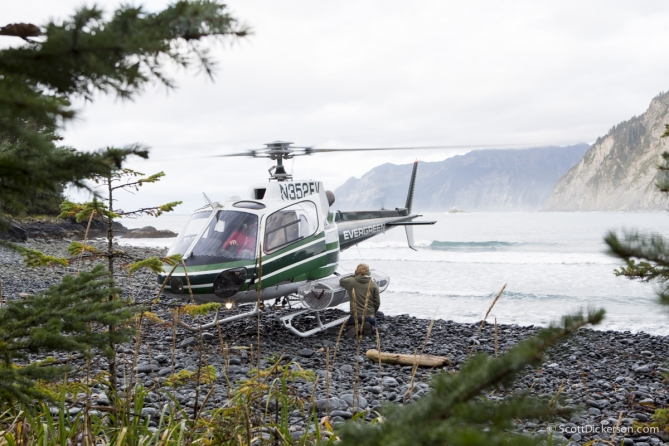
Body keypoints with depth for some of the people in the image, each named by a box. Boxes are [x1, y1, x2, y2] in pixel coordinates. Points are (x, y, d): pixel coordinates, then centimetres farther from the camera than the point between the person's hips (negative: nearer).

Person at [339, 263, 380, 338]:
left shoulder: (351, 282, -5)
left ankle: (356, 327, -10)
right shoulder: (373, 284, -3)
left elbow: (341, 281, 19)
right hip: (369, 316, 1)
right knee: (373, 324, 32)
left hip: (355, 316, -1)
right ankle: (369, 326, -7)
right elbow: (377, 303, 1)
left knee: (348, 325, 28)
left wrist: (354, 276, 20)